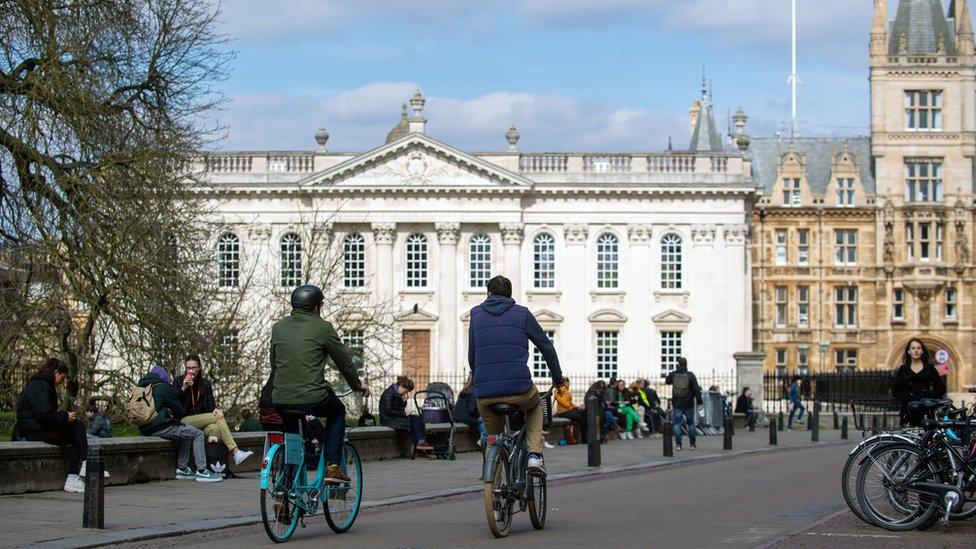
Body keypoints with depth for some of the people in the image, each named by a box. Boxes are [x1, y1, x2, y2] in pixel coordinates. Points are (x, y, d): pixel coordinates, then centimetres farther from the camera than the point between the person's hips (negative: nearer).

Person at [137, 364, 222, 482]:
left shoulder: (145, 388, 18)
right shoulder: (163, 388, -7)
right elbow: (180, 410, 0)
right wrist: (174, 414, 21)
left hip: (146, 429, 9)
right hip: (160, 427, -9)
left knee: (187, 433, 25)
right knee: (197, 434, -2)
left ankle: (182, 469, 19)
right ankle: (201, 471, -7)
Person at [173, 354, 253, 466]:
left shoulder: (205, 383, 16)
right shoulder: (179, 381, 5)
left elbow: (210, 404, 10)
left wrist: (215, 409, -13)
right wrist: (184, 388, -17)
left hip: (201, 421, 4)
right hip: (183, 421, -4)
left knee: (214, 428, -32)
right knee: (218, 417, -26)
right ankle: (235, 453, -35)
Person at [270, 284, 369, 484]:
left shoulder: (278, 327, 12)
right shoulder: (322, 327, -1)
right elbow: (344, 361, 8)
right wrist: (358, 385, 25)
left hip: (280, 400, 4)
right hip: (313, 398, -4)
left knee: (291, 427, 36)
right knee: (337, 411, 27)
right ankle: (332, 466, 16)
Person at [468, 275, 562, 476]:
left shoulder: (476, 315, 14)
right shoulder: (522, 314, 10)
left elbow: (471, 356, 17)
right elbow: (546, 346, 15)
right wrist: (557, 378, 27)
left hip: (485, 394, 1)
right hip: (519, 389, -1)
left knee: (493, 438, 24)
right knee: (535, 406, 34)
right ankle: (535, 454, 14)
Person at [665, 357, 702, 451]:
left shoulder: (673, 374, -2)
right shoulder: (690, 375, -9)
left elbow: (667, 382, 21)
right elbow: (696, 389, -11)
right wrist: (699, 401, -7)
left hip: (677, 404, 1)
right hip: (688, 404, -1)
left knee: (677, 423, 4)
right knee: (691, 423, 13)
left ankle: (678, 444, -5)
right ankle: (692, 444, 18)